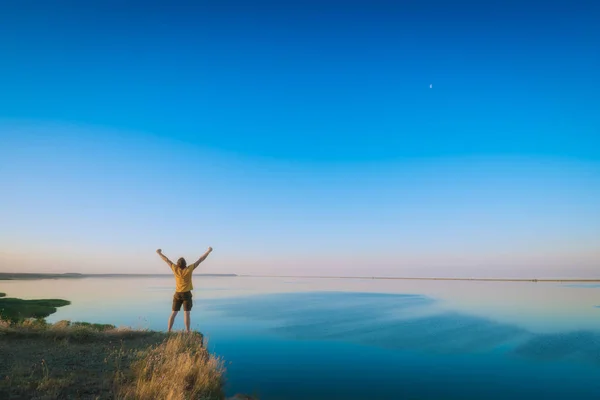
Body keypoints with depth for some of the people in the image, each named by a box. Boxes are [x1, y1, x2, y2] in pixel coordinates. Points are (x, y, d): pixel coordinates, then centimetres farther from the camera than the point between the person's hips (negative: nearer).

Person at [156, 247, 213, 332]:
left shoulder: (175, 269, -8)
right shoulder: (189, 269, -14)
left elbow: (167, 260, 4)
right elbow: (200, 260, -12)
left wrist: (159, 253, 17)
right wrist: (208, 251, -7)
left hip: (177, 294, 3)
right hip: (186, 294, -3)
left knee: (173, 313, 9)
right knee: (186, 313, -4)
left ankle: (169, 331, 10)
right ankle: (187, 332, -6)